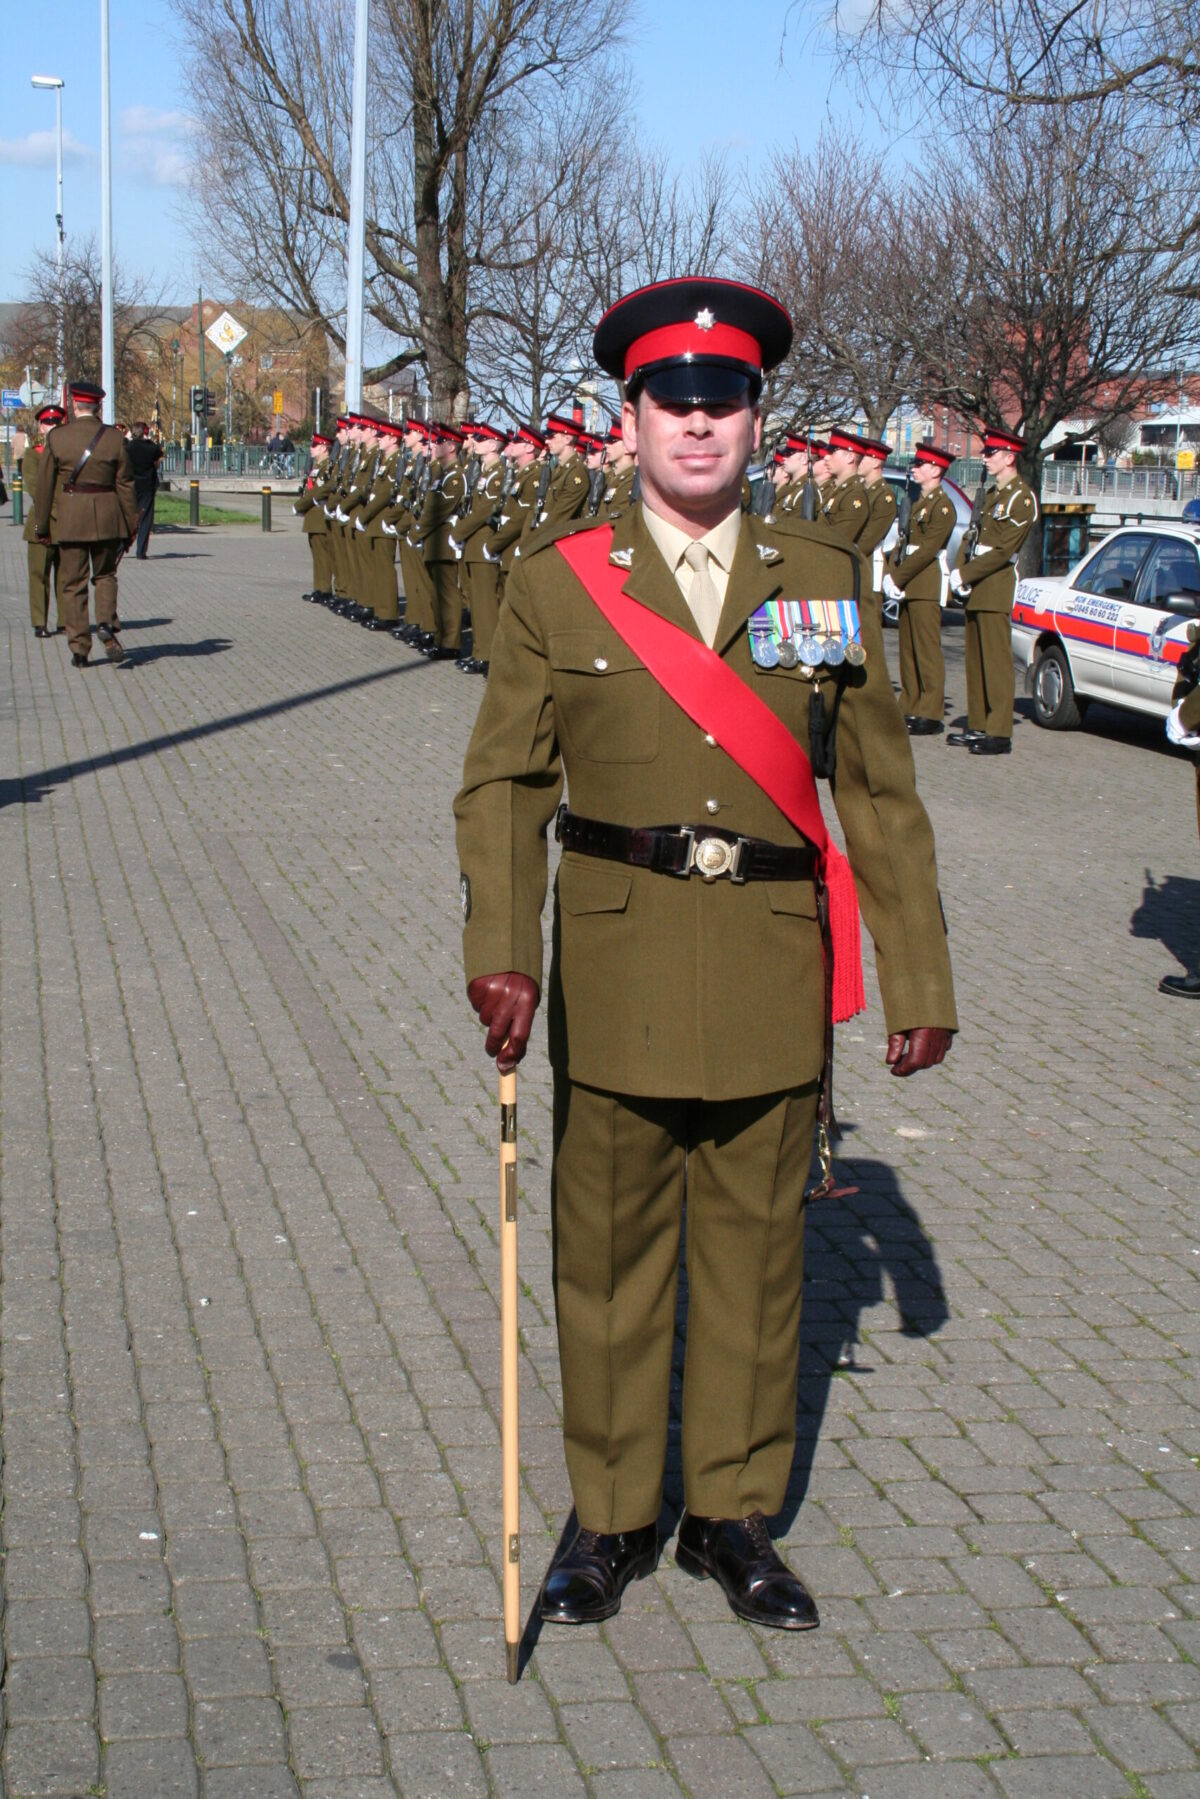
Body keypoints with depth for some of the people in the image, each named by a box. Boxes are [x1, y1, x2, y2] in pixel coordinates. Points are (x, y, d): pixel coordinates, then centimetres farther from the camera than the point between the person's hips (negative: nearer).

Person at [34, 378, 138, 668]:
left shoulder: (57, 437, -3)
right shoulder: (115, 438, -2)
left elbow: (45, 485, 0)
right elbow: (125, 485, 0)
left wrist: (41, 526, 8)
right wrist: (131, 525, 7)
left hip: (70, 518, -1)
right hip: (107, 518, 1)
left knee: (73, 583, 7)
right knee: (105, 575, 18)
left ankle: (79, 648, 5)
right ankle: (107, 623, -8)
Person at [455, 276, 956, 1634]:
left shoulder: (824, 580, 4)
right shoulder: (555, 584, 0)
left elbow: (879, 789, 7)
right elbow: (504, 783, -1)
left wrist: (917, 975, 5)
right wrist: (500, 952, -15)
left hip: (775, 973, 1)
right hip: (614, 969, -1)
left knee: (756, 1247, 10)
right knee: (608, 1251, 8)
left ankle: (732, 1514, 26)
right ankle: (609, 1517, 25)